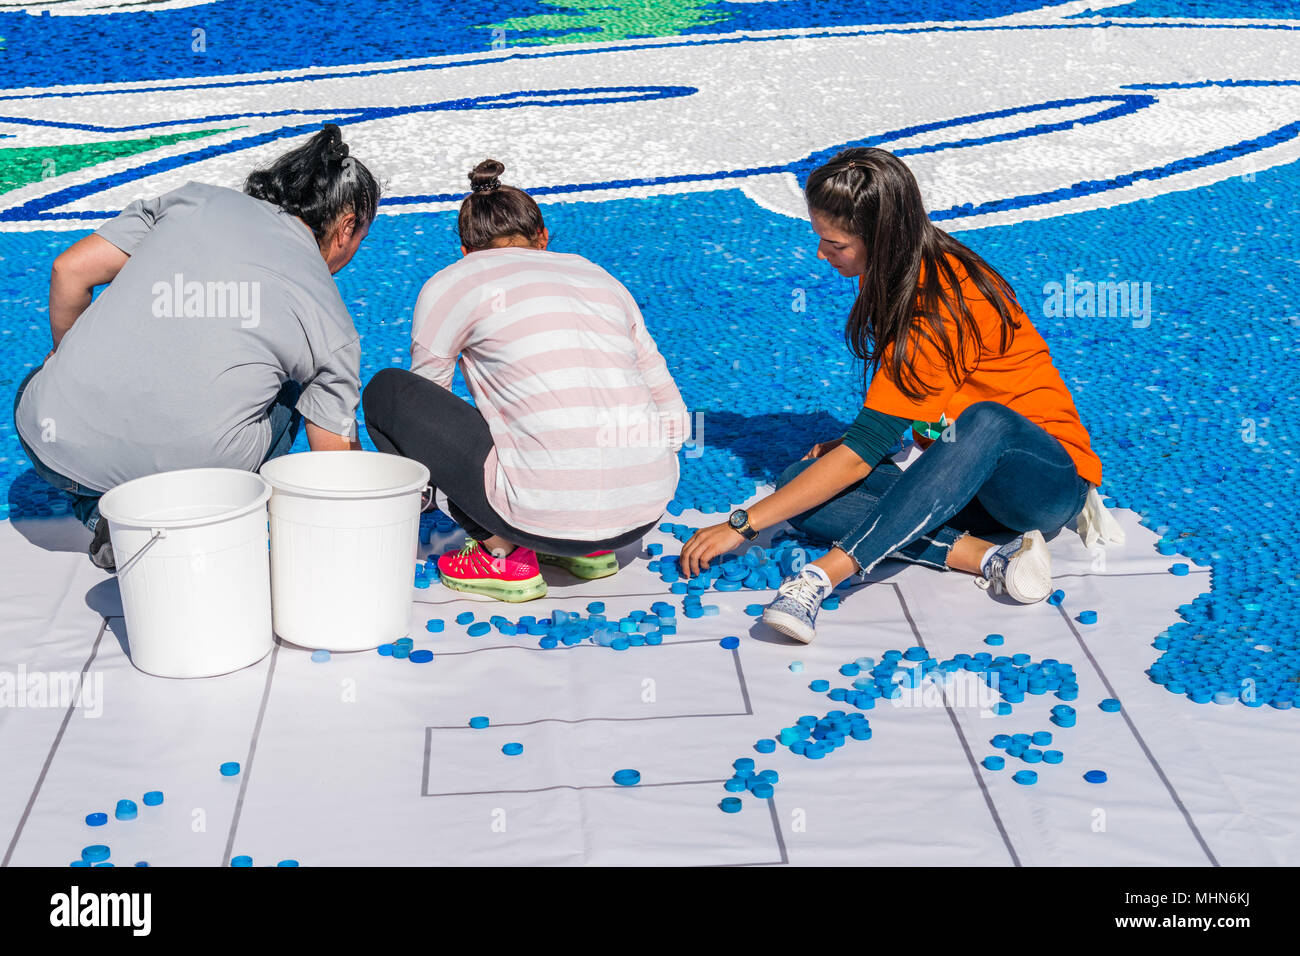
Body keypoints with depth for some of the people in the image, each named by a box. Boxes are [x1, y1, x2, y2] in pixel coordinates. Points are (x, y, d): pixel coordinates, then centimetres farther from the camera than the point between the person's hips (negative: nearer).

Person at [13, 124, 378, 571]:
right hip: (196, 465, -1)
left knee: (39, 392, 38)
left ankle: (105, 516, 16)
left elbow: (70, 270, 7)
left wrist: (65, 356, 25)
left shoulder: (196, 200, 10)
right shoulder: (333, 322, 6)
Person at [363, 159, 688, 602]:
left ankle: (504, 554, 6)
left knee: (385, 390, 11)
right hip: (650, 507, 6)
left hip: (552, 510, -6)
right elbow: (672, 415, 24)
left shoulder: (450, 284, 9)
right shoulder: (601, 277, 22)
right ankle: (591, 549, 20)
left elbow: (424, 403, 22)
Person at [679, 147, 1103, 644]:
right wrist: (850, 443, -3)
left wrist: (741, 524, -25)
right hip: (966, 477, 8)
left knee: (986, 423, -43)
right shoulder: (904, 277, 1)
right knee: (798, 479, -14)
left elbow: (862, 453, -27)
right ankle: (984, 557, -23)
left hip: (1049, 478, -8)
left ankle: (821, 576, -47)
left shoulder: (939, 310, -25)